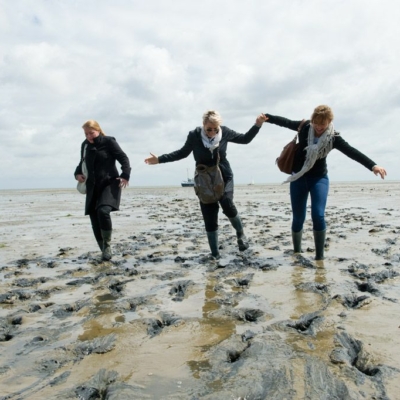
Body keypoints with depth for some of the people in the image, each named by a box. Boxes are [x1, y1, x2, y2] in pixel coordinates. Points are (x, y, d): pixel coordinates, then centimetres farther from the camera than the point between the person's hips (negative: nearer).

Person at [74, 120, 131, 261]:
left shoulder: (109, 141, -5)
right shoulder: (85, 145, 12)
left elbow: (123, 158, -6)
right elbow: (82, 162, 25)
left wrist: (125, 175, -18)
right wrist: (78, 173, 6)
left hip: (109, 183, -6)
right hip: (93, 186, 6)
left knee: (103, 211, -27)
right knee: (94, 217, 2)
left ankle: (107, 245, -10)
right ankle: (104, 250, 15)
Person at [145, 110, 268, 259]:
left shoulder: (224, 132, -8)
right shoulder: (194, 135, -11)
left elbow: (245, 139, 7)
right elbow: (183, 152, 6)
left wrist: (257, 125, -6)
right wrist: (160, 159, 2)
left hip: (224, 176, 0)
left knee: (228, 205, -26)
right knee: (210, 217, -1)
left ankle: (240, 234, 3)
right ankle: (215, 253, 11)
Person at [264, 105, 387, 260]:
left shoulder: (333, 137, -12)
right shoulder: (304, 127, -7)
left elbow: (351, 151, -22)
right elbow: (285, 122, 1)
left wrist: (373, 165, -34)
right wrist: (266, 117, -7)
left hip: (319, 178, -1)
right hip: (298, 178, 2)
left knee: (318, 215, -18)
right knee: (298, 218, 5)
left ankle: (319, 256, -6)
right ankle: (297, 252, 25)